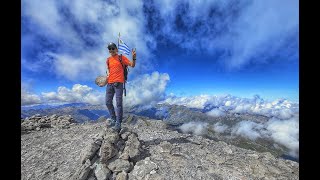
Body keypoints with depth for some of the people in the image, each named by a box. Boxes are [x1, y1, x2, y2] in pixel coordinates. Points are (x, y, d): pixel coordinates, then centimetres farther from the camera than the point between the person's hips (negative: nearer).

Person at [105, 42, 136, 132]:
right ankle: (113, 119, 26)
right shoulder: (108, 60, 18)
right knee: (108, 102, 9)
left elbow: (132, 65, -3)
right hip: (109, 83, 6)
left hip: (118, 83, -6)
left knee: (119, 103, -6)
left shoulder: (121, 57, 4)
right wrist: (107, 75, 12)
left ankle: (118, 123, 3)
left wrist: (134, 58, -19)